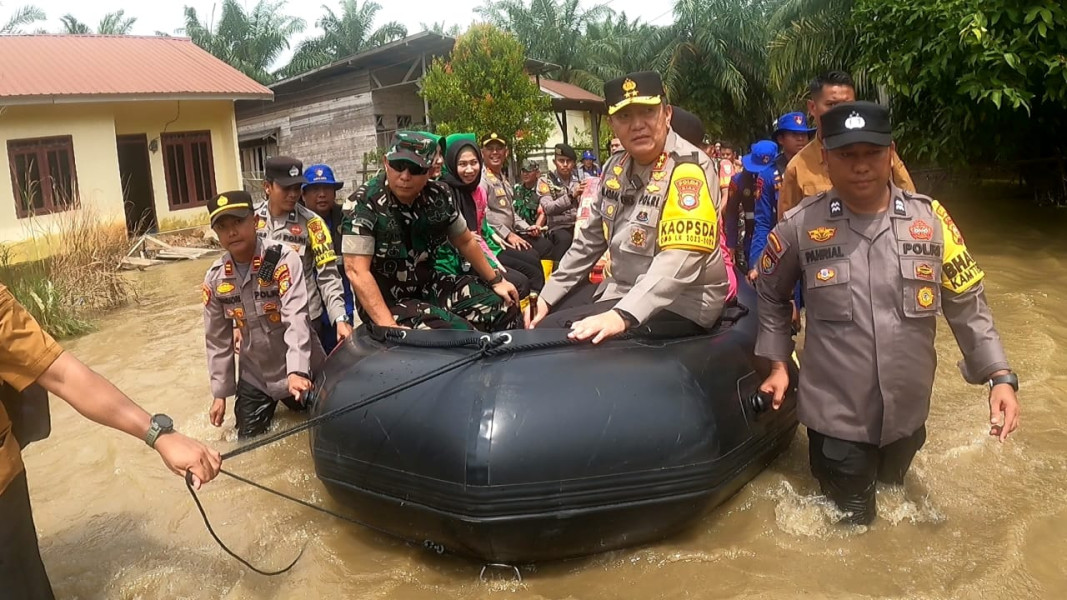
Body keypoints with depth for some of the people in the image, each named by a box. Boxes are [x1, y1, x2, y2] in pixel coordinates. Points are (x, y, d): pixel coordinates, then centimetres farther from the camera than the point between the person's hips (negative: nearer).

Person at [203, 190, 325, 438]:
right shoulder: (215, 278, -5)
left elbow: (296, 317, -28)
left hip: (301, 373, -4)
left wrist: (297, 372, -39)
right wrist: (221, 393, 5)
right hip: (254, 377, 4)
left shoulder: (284, 259, -20)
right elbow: (217, 339, 3)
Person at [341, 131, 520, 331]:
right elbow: (356, 270, -26)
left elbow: (465, 242, 12)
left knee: (502, 307, 1)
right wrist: (388, 326, -34)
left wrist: (496, 281, 16)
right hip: (386, 299, -6)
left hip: (428, 286, 6)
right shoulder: (364, 204, -20)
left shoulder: (438, 196, -4)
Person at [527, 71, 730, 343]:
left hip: (679, 306, -8)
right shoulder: (616, 167, 8)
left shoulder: (689, 169, -18)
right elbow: (590, 239, 16)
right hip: (622, 293, 8)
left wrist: (622, 315, -41)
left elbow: (680, 259, -30)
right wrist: (547, 296, 12)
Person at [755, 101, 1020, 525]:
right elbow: (771, 294, 6)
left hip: (908, 412, 3)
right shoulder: (800, 225, -11)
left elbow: (967, 304, 1)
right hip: (835, 416, -2)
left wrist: (1000, 376, -7)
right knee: (850, 524, 14)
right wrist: (778, 362, 1)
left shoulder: (930, 219, -6)